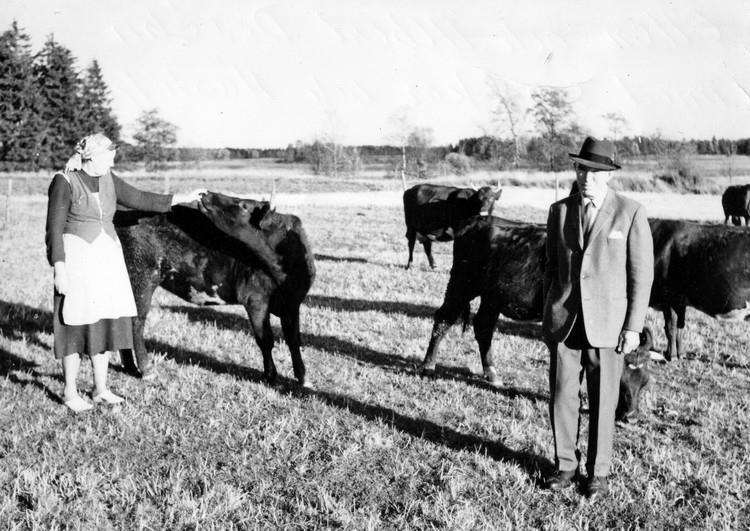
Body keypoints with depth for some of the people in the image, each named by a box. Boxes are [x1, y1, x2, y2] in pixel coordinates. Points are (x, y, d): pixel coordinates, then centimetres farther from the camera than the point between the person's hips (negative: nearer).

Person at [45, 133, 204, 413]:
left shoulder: (108, 180, 8)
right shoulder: (64, 183, -10)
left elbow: (140, 199, 15)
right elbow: (54, 230, -11)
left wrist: (184, 198, 12)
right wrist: (59, 271, -16)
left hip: (107, 257, 6)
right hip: (76, 257, -6)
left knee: (105, 323, 9)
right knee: (77, 325, -1)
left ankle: (101, 389, 19)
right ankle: (70, 392, 11)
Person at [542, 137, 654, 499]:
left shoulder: (630, 213, -3)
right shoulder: (559, 211, 7)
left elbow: (641, 273, -2)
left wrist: (634, 327, -6)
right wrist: (547, 317, 12)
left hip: (606, 323, -3)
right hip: (563, 322, 3)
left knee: (602, 401, 4)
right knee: (562, 397, 5)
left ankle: (598, 472, 20)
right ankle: (565, 466, 21)